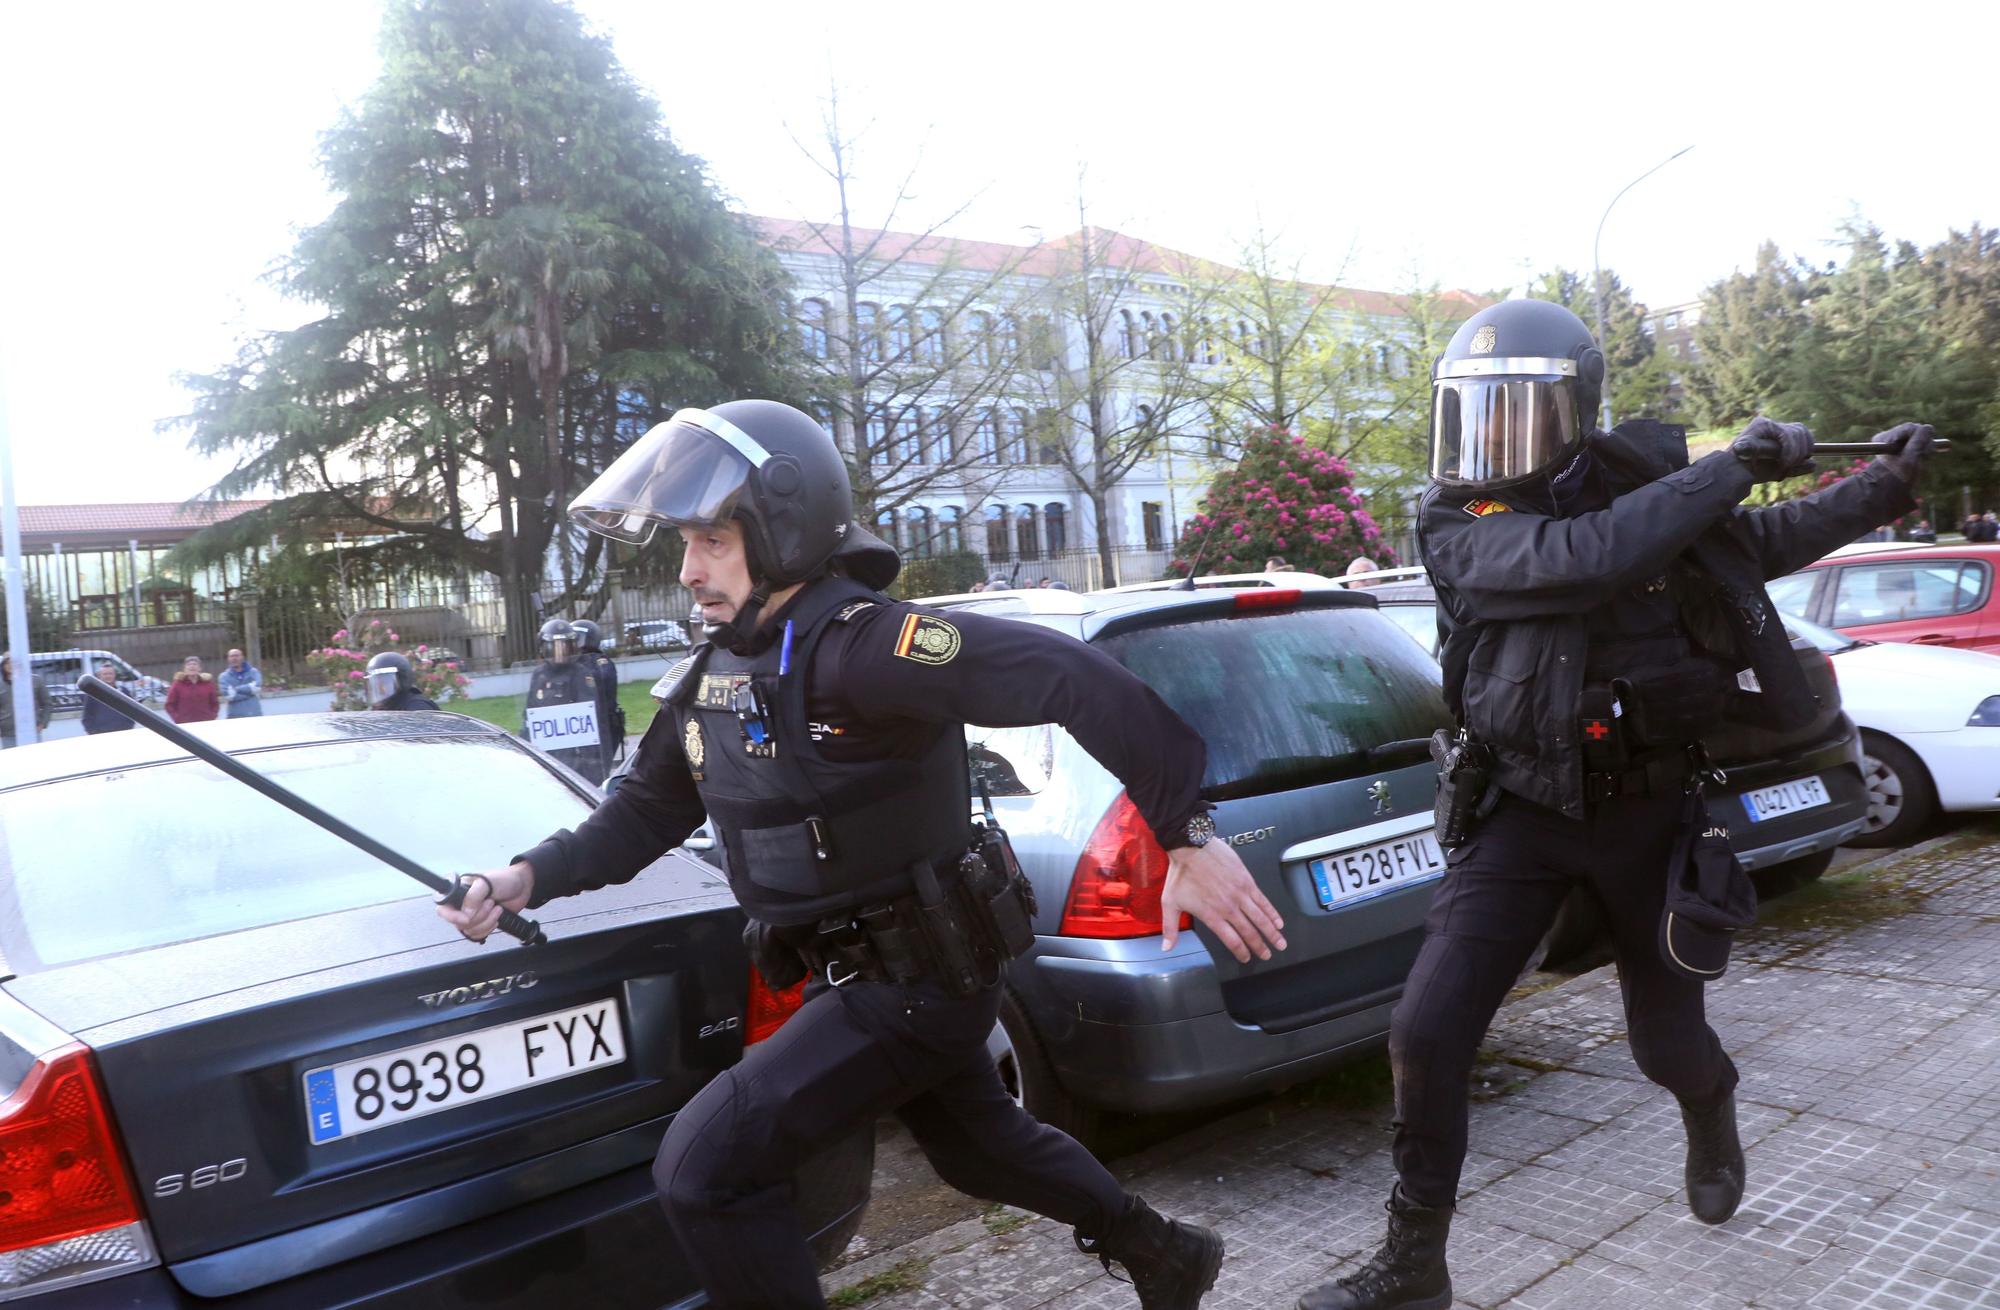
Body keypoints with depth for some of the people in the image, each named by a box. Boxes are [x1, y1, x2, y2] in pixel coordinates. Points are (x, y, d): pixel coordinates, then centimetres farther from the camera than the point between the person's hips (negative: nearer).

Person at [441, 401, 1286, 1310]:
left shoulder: (859, 645, -26)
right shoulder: (716, 674, 3)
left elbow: (1072, 679, -35)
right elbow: (644, 813, 12)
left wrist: (1188, 834, -37)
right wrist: (531, 877, -3)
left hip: (916, 982, -10)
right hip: (852, 972, 10)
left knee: (705, 1167, -13)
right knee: (977, 1143, 28)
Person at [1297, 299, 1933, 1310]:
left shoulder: (1645, 479, -4)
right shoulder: (1452, 520, -13)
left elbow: (1757, 545, 18)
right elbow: (1579, 561, -32)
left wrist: (1881, 489, 13)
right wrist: (1732, 466, -26)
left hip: (1648, 812, 2)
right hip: (1520, 815, -1)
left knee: (1667, 1042, 16)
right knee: (1425, 1035, -10)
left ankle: (1712, 1120, 55)